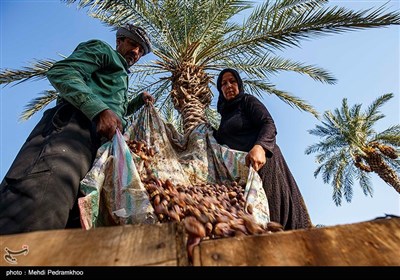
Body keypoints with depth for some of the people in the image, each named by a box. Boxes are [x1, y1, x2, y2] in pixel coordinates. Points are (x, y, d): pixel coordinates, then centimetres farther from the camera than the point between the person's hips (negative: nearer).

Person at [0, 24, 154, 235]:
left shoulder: (121, 76, 44)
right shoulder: (103, 50, 19)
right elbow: (61, 72, -1)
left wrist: (139, 100, 46)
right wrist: (99, 110, -15)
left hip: (103, 142, 8)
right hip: (75, 124, -7)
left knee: (79, 222, -10)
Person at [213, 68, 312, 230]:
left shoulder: (247, 101, 6)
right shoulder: (225, 115, 25)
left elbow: (269, 125, -12)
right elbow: (219, 141, 25)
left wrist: (259, 147, -30)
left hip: (261, 162, -5)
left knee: (272, 212, -12)